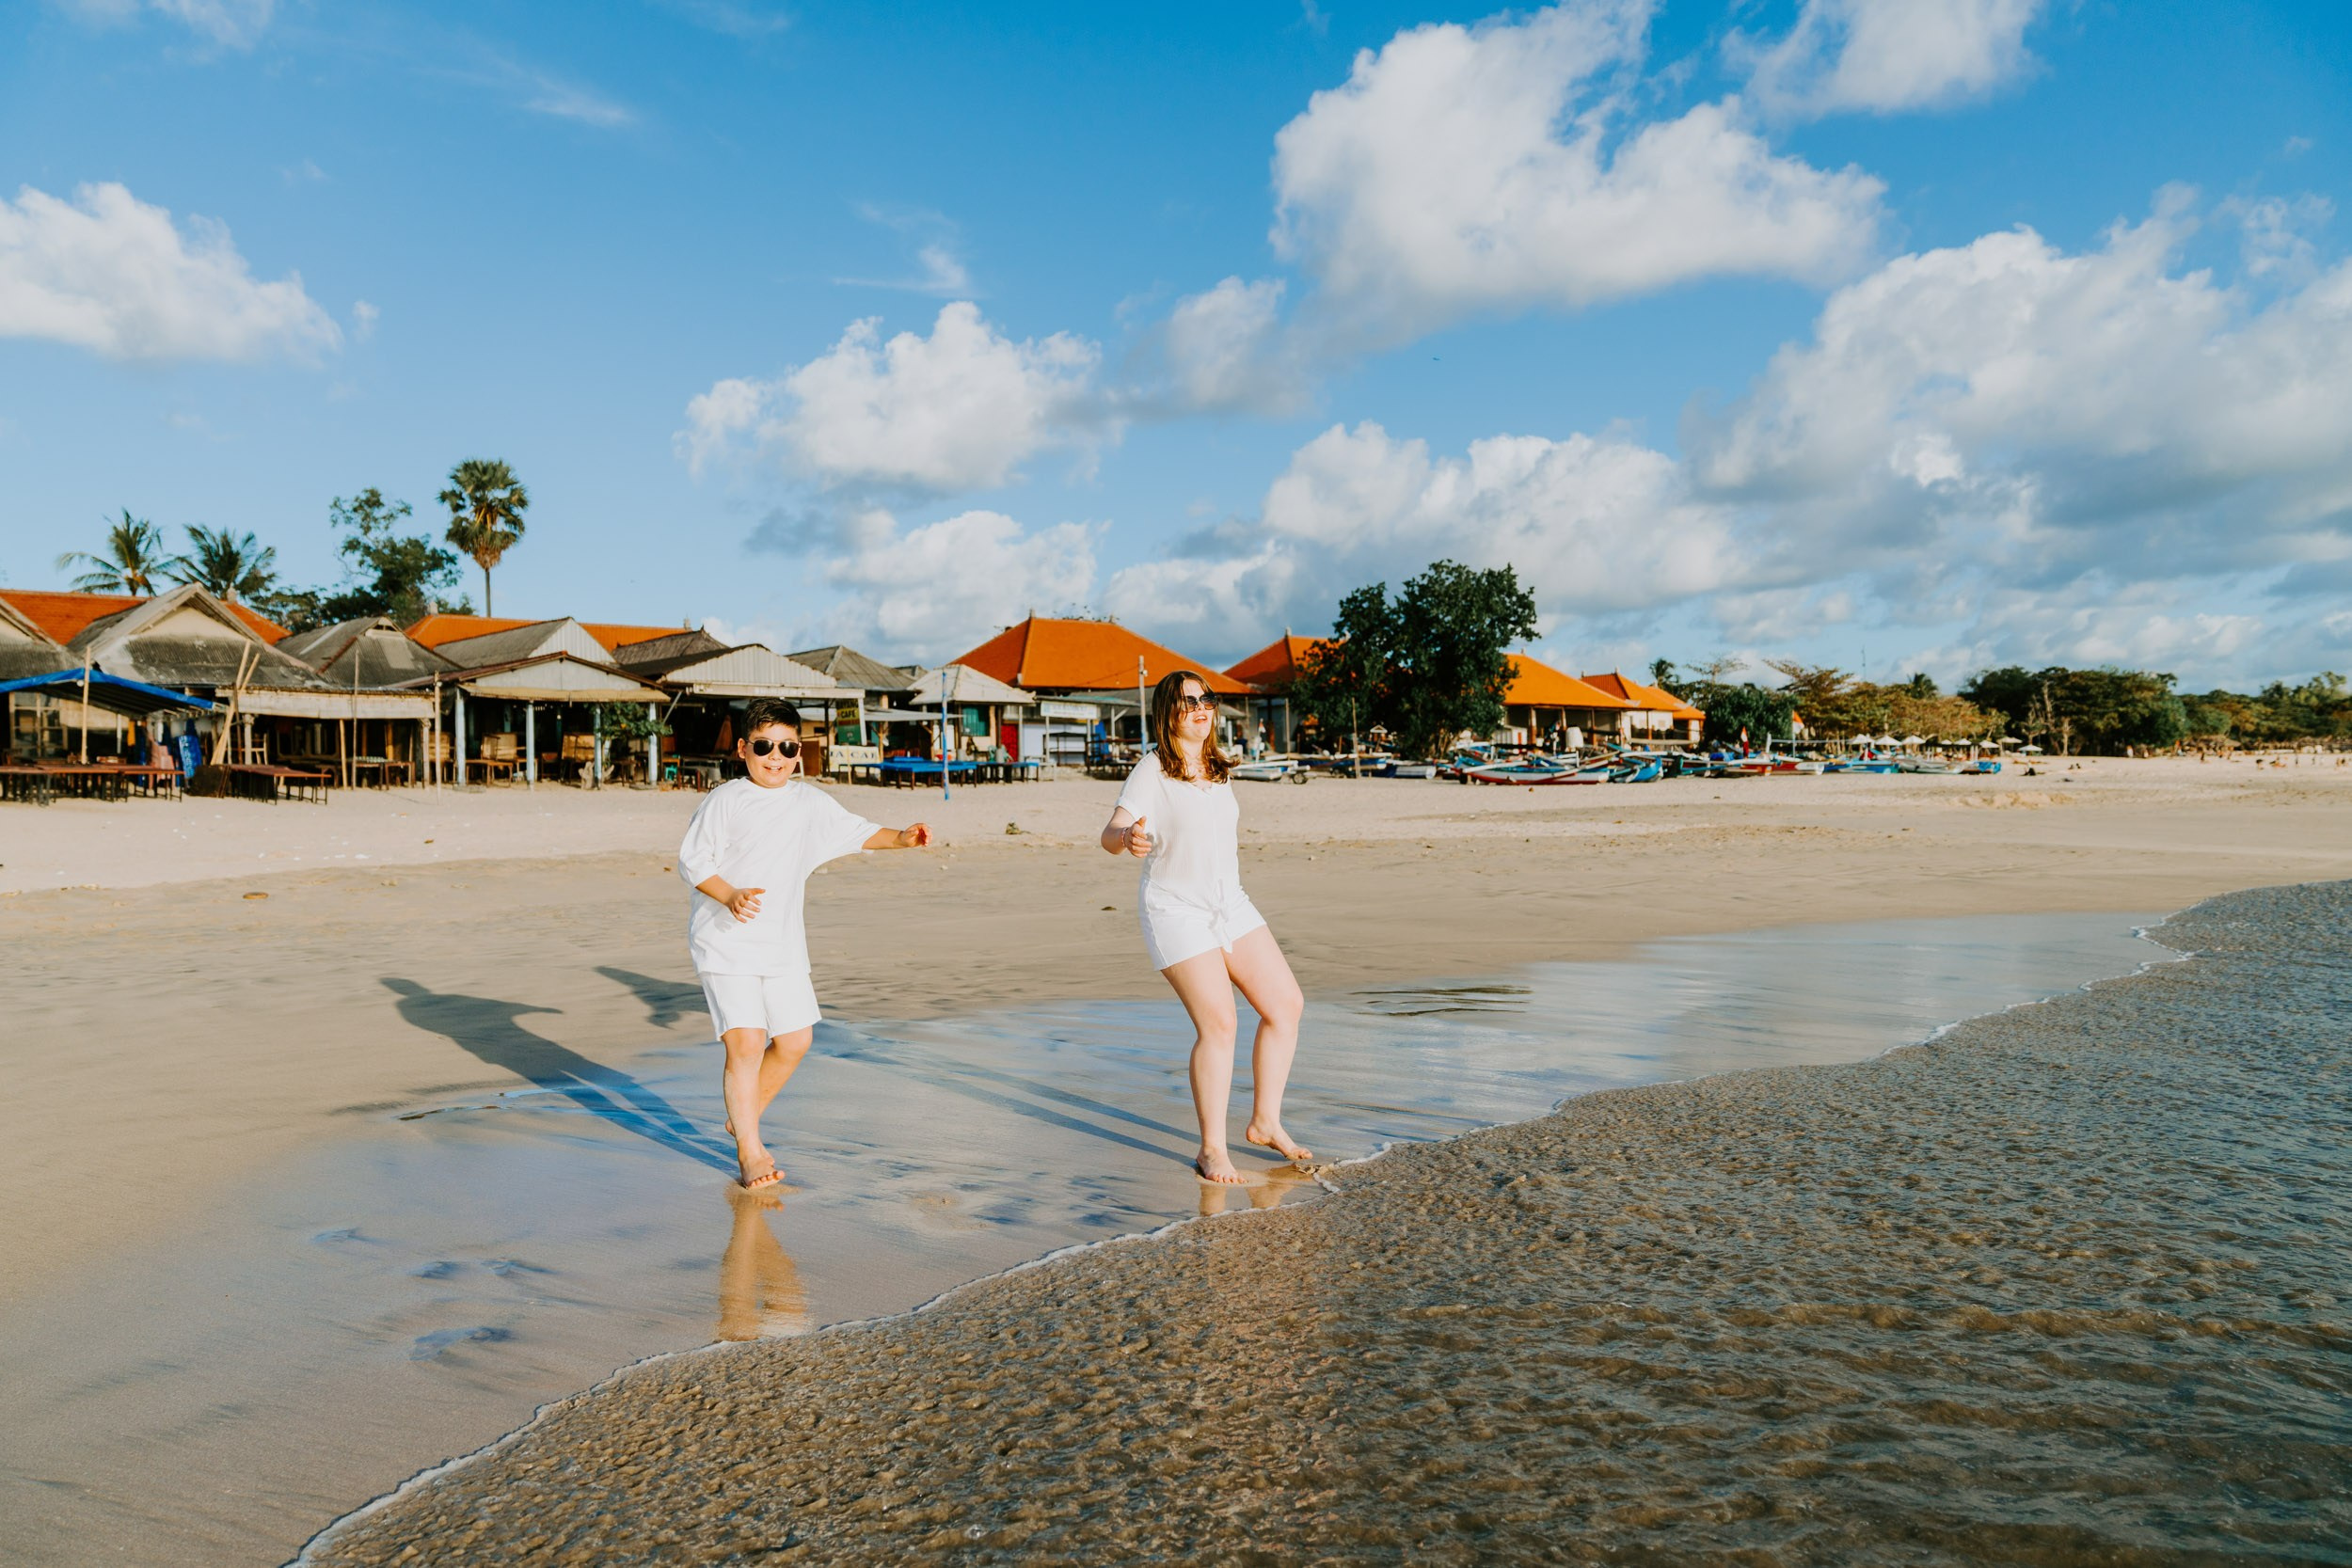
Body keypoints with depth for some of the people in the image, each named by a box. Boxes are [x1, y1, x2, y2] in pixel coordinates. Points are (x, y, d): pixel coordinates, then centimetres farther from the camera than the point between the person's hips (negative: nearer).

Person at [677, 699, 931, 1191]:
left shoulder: (810, 802, 8)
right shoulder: (724, 802, -8)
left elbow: (856, 832, 19)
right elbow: (691, 860, -8)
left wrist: (900, 838, 1)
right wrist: (730, 896, -24)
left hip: (783, 946, 6)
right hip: (725, 943, -6)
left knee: (794, 1040, 9)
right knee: (746, 1043, -15)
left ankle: (742, 1119, 33)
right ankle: (750, 1153, -2)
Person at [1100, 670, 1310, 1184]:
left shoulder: (1216, 768, 8)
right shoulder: (1152, 770, -13)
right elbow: (1110, 833, -25)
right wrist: (1128, 837, -46)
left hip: (1231, 905, 8)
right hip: (1176, 910, -7)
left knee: (1286, 1005, 4)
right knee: (1217, 1023, -14)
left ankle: (1265, 1122, 18)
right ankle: (1212, 1149, 1)